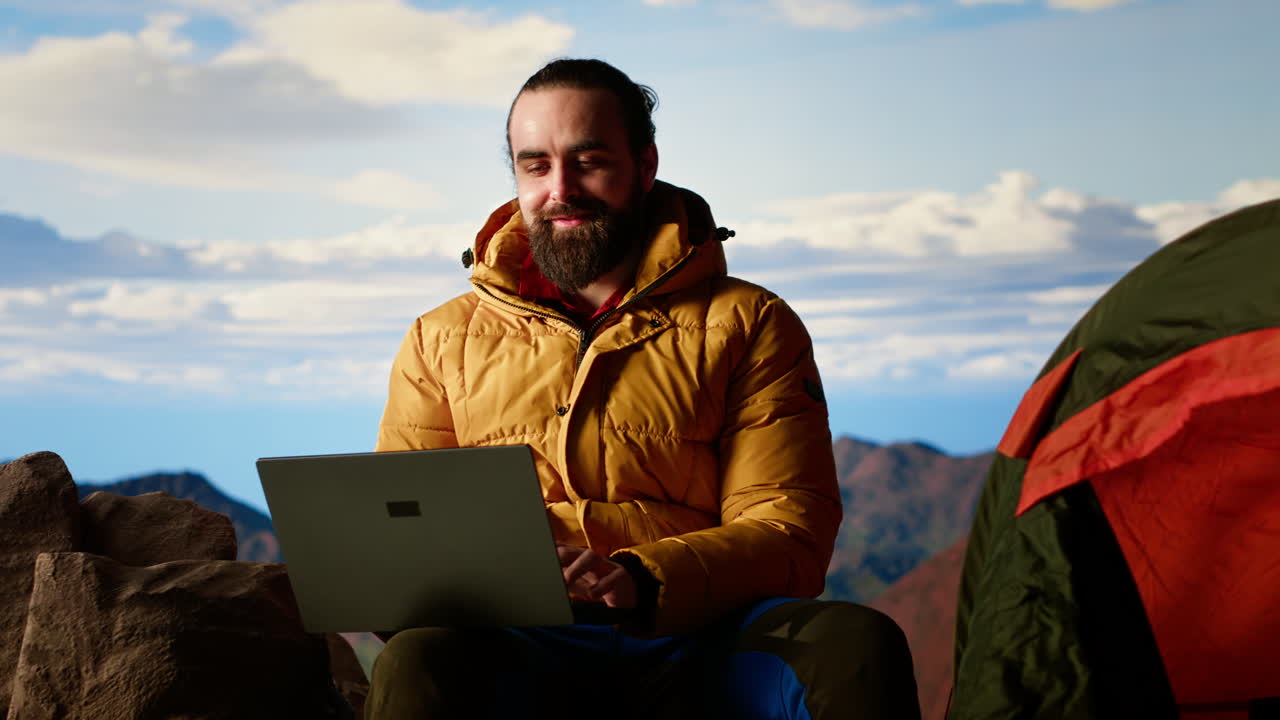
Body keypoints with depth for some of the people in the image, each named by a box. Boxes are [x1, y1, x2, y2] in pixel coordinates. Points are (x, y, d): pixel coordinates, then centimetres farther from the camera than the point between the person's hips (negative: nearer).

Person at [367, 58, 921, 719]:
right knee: (417, 663, -35)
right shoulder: (442, 342, 18)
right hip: (520, 653, 0)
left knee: (856, 644, -31)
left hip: (695, 648, 0)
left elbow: (789, 535, 2)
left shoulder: (748, 325, 12)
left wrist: (643, 581, -19)